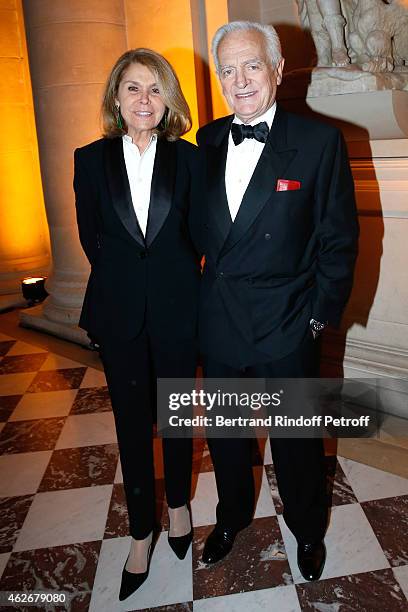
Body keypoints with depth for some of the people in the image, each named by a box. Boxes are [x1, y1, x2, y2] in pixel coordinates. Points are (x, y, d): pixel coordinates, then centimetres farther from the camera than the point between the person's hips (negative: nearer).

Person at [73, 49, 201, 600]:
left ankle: (178, 503, 40)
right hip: (120, 312, 1)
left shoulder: (188, 157, -2)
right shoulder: (91, 160, -1)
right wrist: (123, 280, 6)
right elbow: (91, 236, 5)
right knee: (132, 424, 11)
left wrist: (174, 275, 2)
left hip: (178, 309, 0)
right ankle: (142, 530, 29)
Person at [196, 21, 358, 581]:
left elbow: (339, 239, -6)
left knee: (296, 437, 15)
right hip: (217, 322, 4)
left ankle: (308, 530, 43)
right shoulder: (207, 142, 4)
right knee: (224, 432, 20)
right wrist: (200, 296, 6)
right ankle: (232, 516, 48)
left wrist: (321, 314, -7)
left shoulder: (320, 142, -9)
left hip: (287, 327, -3)